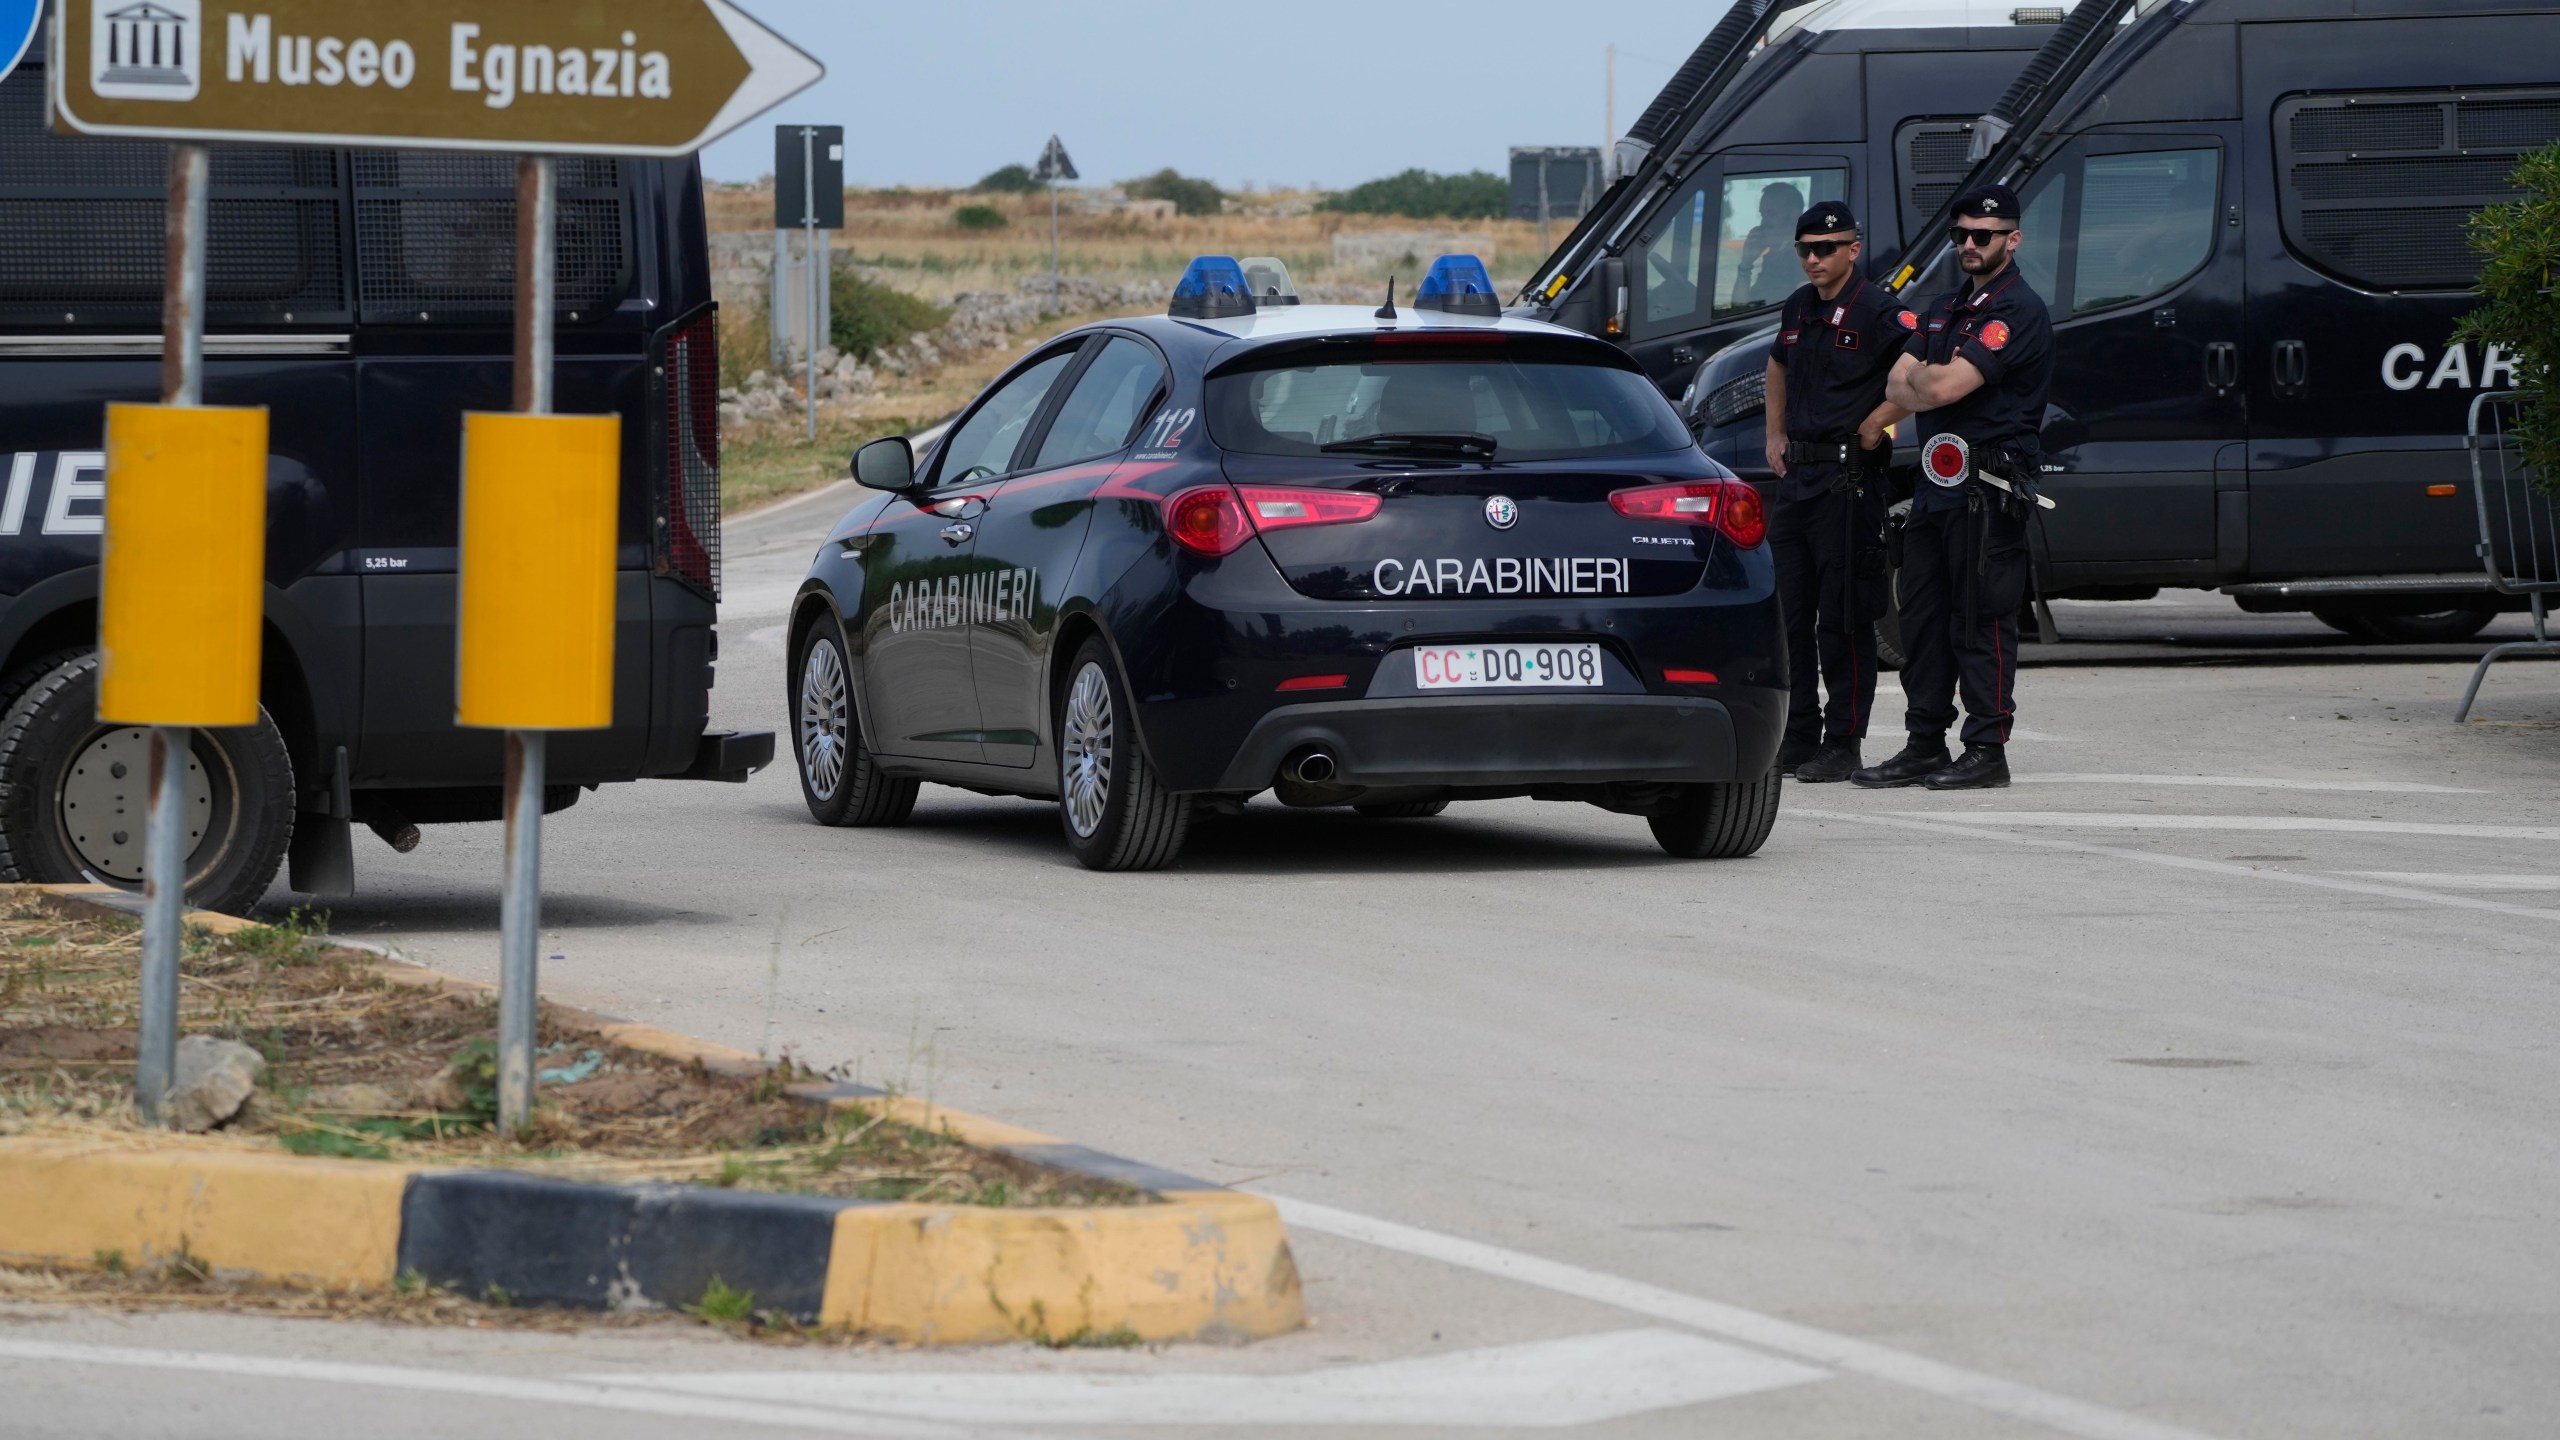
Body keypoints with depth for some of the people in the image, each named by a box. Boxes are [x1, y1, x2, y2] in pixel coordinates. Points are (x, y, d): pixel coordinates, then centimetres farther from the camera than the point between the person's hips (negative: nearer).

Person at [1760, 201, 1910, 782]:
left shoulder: (1877, 310, -10)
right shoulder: (1799, 308, 13)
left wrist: (1878, 422, -13)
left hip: (1849, 478, -8)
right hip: (1796, 475, 8)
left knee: (1843, 619, -5)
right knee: (1789, 613, 9)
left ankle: (1842, 745, -1)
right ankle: (1798, 739, 16)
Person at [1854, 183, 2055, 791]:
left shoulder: (2018, 312, -10)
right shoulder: (1946, 308, 20)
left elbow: (1943, 387, -19)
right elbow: (1896, 387, 12)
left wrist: (1921, 378, 4)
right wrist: (1933, 382, -9)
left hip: (1987, 490, -9)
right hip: (1936, 484, 9)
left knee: (1981, 621, -7)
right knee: (1923, 619, 10)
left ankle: (1987, 751, -4)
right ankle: (1925, 747, 16)